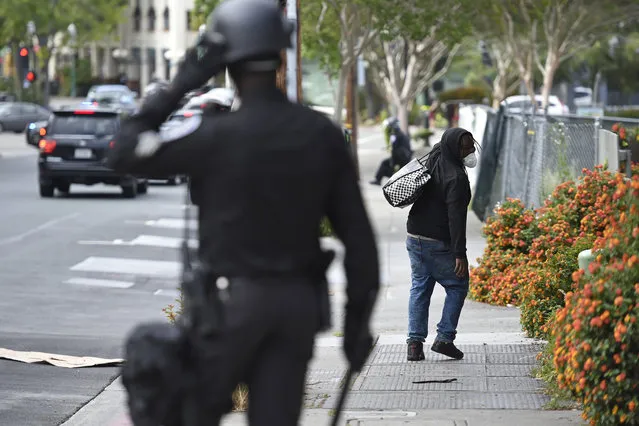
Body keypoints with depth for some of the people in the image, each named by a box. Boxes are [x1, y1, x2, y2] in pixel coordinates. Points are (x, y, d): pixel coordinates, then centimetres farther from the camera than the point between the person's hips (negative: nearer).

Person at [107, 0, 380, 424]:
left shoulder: (217, 134, -13)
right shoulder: (323, 134, 0)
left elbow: (125, 154, -4)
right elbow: (357, 233, 2)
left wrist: (177, 88, -1)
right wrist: (358, 317, 10)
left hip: (232, 299, -4)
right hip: (299, 303, 4)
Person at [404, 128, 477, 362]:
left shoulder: (433, 159, 4)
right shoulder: (456, 177, -20)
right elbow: (456, 218, -24)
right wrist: (460, 254, -23)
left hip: (414, 237, 8)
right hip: (438, 243, -8)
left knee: (420, 288, 12)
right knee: (457, 287, 8)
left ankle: (415, 342, 7)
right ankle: (444, 338, 2)